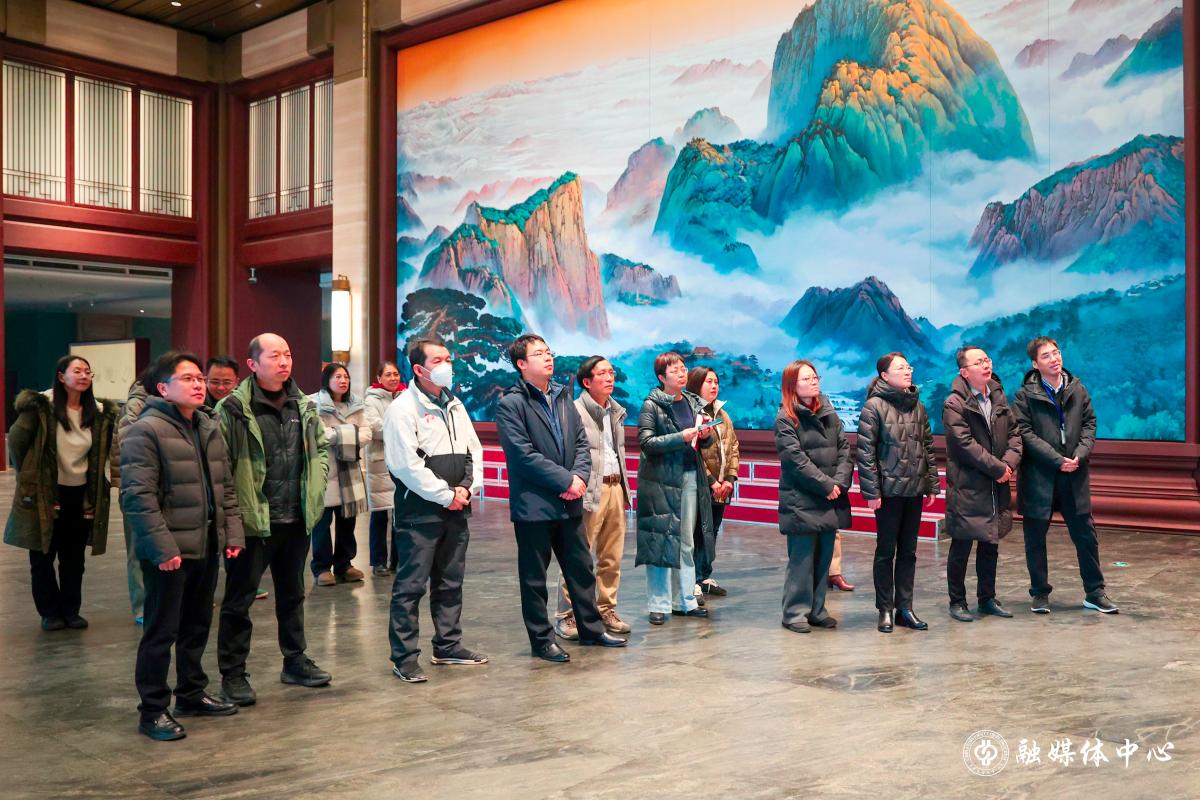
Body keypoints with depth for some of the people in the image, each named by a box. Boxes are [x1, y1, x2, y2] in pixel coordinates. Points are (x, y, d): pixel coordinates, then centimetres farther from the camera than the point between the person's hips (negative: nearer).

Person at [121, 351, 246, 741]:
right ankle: (152, 711, 12)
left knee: (197, 625, 17)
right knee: (162, 631, 1)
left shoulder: (210, 428, 12)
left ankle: (192, 694, 32)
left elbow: (226, 487, 17)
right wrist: (162, 547, -22)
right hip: (169, 552, -8)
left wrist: (232, 532, 8)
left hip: (207, 547, 8)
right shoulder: (145, 431, -12)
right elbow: (137, 496, -18)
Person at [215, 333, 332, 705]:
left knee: (293, 593, 18)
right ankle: (232, 674, 16)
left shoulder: (303, 406, 7)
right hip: (252, 521, -6)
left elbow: (320, 448, 19)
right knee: (239, 599, 5)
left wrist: (315, 488, 7)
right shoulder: (233, 409, -13)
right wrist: (232, 512, -17)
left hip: (296, 518, 6)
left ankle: (295, 661, 32)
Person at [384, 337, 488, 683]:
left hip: (456, 510, 8)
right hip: (420, 512, -7)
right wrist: (446, 495, -14)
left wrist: (468, 487, -3)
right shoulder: (403, 408, -10)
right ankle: (404, 658, 4)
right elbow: (406, 464, -17)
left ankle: (448, 646, 27)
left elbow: (474, 450, 15)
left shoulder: (455, 405, 14)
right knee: (410, 586, -3)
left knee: (451, 582, 15)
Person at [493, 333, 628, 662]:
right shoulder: (510, 404, -10)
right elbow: (523, 455, -17)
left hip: (569, 502, 6)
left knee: (581, 569, 15)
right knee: (534, 578, 6)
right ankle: (541, 641, 18)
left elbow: (582, 442, 10)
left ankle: (591, 629, 30)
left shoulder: (563, 397, 12)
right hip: (534, 505, -6)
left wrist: (580, 477, -8)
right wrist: (566, 480, -16)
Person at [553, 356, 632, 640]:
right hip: (589, 491, -7)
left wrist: (623, 486, 18)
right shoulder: (575, 410, -8)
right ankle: (566, 617, 4)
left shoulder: (616, 411, 16)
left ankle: (606, 610, 23)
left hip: (615, 487, 7)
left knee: (612, 557, 11)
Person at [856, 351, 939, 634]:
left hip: (915, 490, 5)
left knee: (908, 551, 10)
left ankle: (905, 608, 18)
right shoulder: (874, 406, -9)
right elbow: (865, 451, -11)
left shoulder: (918, 406, 9)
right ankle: (885, 610, 13)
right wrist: (871, 491, -15)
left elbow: (928, 447, 13)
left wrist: (932, 483, 8)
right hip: (889, 490, -5)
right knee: (886, 551, 4)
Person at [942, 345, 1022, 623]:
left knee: (990, 544, 15)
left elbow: (1014, 432, 9)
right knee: (961, 546, 2)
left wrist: (1010, 462, -8)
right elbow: (965, 444, -18)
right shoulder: (954, 405, -11)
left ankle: (987, 598, 27)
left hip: (996, 485, 7)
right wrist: (997, 468, -16)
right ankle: (957, 602, 14)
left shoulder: (998, 397, 11)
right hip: (967, 487, -6)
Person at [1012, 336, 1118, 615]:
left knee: (1086, 534, 7)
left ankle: (1095, 592, 20)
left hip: (1074, 474, 3)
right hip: (1038, 476, -3)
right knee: (1035, 537, 6)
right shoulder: (1025, 395, -5)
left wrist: (1080, 455, -11)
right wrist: (1057, 460, -16)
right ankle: (1040, 593, 19)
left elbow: (1089, 424, 6)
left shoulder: (1078, 389, 8)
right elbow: (1025, 433, -11)